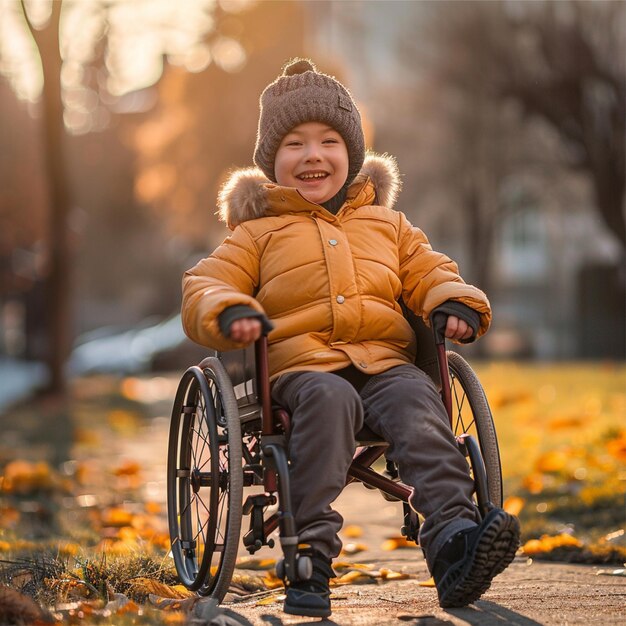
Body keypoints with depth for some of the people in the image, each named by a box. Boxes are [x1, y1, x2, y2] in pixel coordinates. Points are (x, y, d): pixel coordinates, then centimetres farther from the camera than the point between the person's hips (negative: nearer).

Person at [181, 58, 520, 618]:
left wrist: (456, 302, 2)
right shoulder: (258, 233, 20)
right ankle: (312, 553, -44)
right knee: (329, 399, -38)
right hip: (302, 365, -2)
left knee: (417, 400, -32)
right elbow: (203, 287, 11)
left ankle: (452, 538, -49)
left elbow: (429, 273, 26)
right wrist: (229, 313, -13)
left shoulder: (389, 226, 29)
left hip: (386, 363, 2)